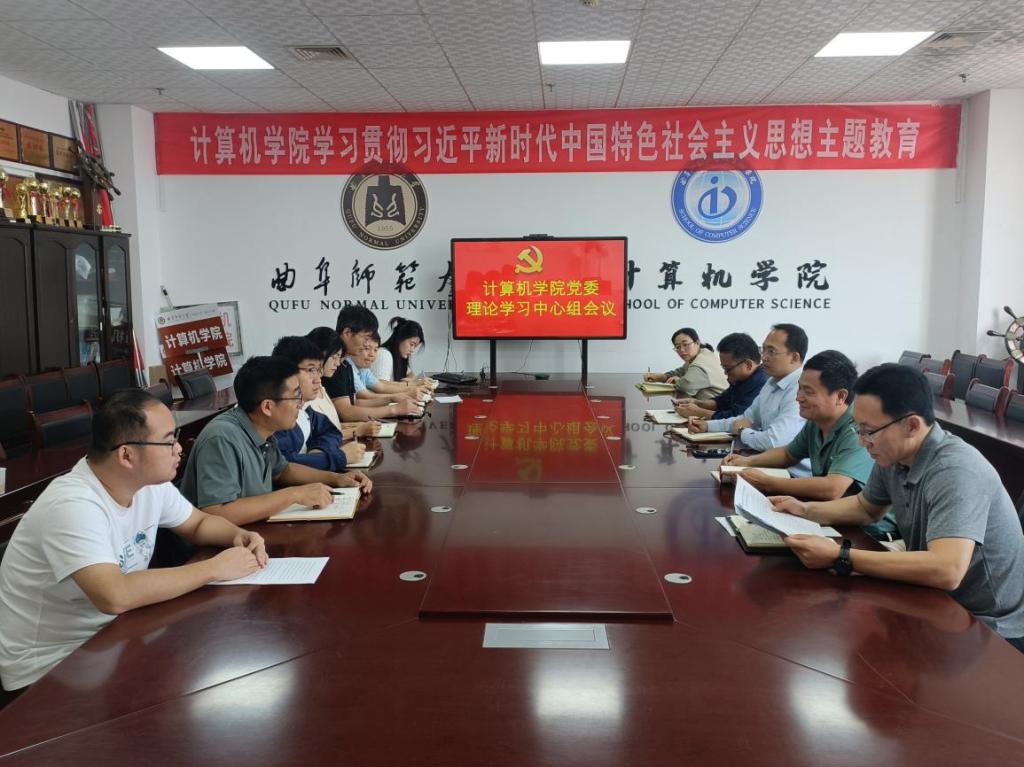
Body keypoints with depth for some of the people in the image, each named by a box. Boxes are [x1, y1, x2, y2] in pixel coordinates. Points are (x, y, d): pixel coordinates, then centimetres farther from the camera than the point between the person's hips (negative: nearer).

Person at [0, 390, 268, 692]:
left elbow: (199, 523, 11)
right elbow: (115, 596, -41)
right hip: (50, 665, -7)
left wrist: (239, 536, -11)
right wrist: (214, 568, -31)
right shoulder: (73, 506, -29)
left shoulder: (150, 482, -6)